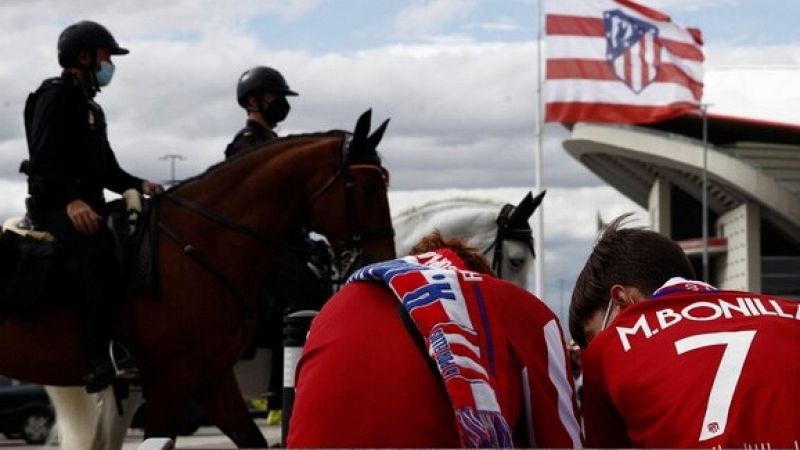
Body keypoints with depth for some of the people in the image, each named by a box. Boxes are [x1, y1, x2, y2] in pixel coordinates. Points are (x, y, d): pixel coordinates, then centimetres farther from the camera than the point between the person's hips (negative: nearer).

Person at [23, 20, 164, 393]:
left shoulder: (90, 107, 23)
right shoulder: (56, 95, -5)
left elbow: (107, 170, 25)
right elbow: (44, 155, -18)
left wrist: (138, 185, 7)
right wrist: (71, 200, -30)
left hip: (88, 204, 10)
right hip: (55, 204, -10)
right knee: (101, 251, -33)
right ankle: (99, 358, -39)